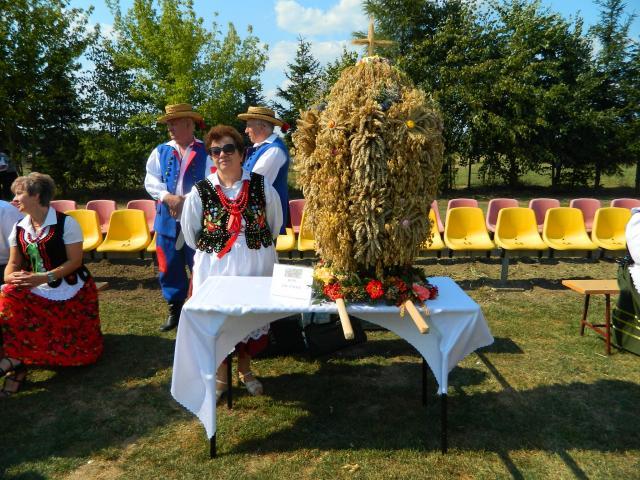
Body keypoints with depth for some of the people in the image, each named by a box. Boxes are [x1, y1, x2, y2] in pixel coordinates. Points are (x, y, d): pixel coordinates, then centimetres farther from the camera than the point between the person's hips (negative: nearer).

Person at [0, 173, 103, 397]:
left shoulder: (66, 223, -13)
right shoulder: (19, 228, 6)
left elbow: (75, 261, -14)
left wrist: (43, 277, -24)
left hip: (70, 290, -4)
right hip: (35, 289, 5)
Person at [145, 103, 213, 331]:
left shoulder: (206, 151, -1)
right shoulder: (160, 151, 9)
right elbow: (151, 181, 3)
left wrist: (187, 200, -17)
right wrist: (168, 197, -14)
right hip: (168, 219, 4)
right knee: (170, 267, 10)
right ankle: (175, 310, 25)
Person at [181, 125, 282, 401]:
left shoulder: (261, 186, -5)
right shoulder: (200, 192, -6)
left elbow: (275, 224, 8)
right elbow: (190, 234, 6)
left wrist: (259, 246, 10)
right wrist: (211, 250, 9)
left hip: (257, 265, 1)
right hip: (214, 266, -1)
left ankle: (245, 370, 39)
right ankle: (221, 377, 29)